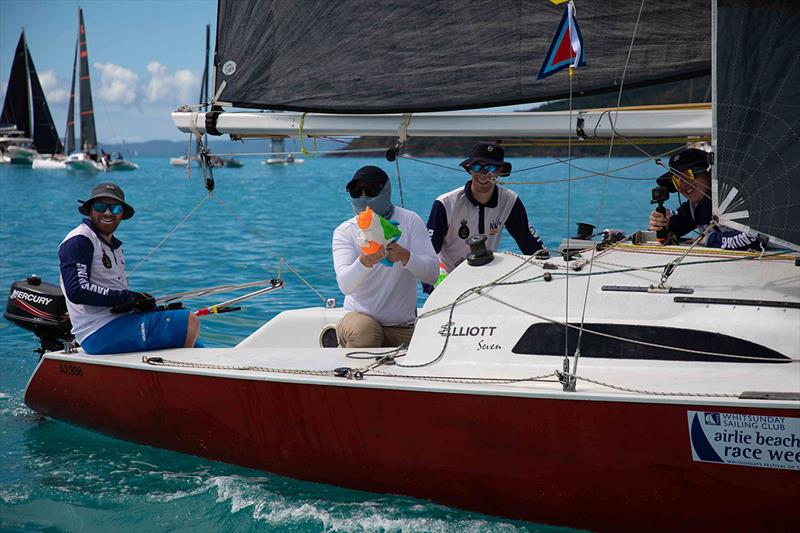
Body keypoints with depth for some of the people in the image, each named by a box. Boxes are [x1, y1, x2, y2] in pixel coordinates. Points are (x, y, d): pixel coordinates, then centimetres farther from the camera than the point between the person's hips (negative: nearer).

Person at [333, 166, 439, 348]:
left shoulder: (410, 221, -1)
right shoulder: (344, 231, -3)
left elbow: (432, 273, -13)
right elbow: (345, 285, -20)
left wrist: (405, 256, -33)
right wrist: (364, 262, -42)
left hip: (403, 328, 1)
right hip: (359, 316, -1)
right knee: (363, 332, -34)